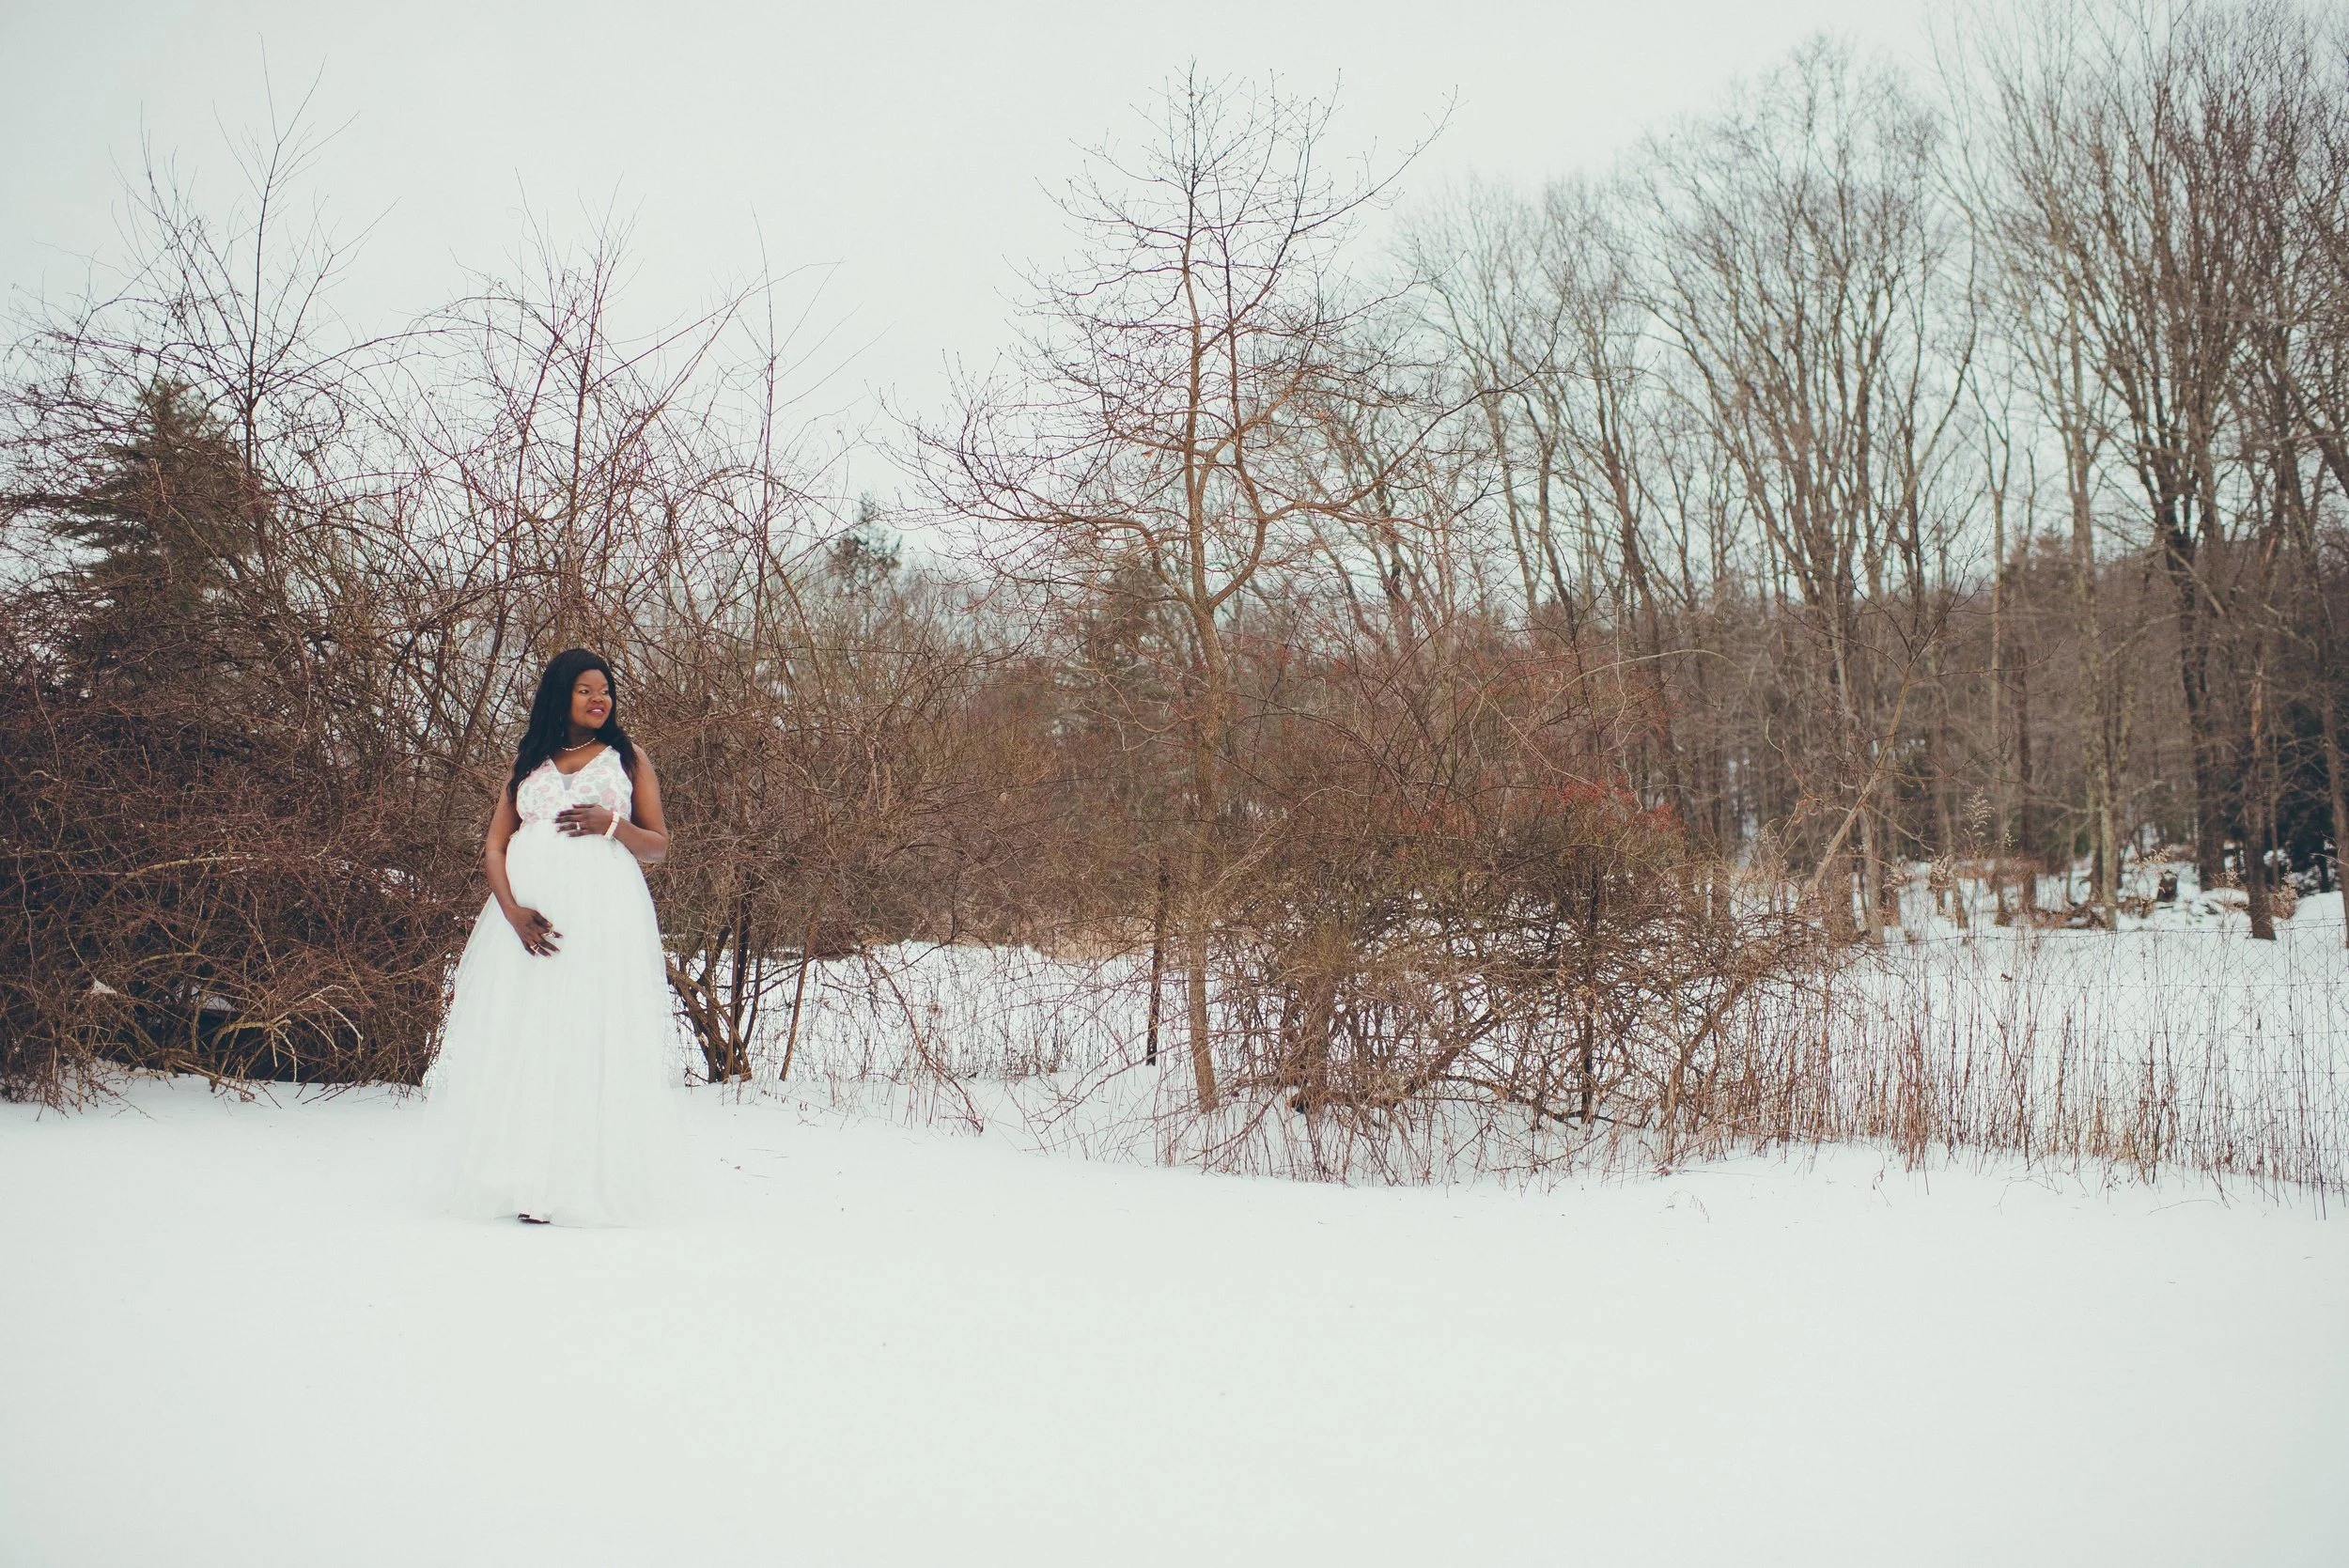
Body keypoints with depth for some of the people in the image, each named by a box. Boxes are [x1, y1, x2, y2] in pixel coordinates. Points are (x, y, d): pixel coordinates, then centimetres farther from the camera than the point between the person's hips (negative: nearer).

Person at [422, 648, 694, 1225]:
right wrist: (513, 911, -10)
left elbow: (659, 845, 9)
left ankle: (586, 1184, -6)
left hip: (603, 911, -2)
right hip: (529, 909, 2)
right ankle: (530, 1182, 0)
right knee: (523, 1041, -3)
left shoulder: (628, 757, 13)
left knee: (592, 1041, -8)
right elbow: (495, 845, 8)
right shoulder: (528, 762, 17)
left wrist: (611, 824, -11)